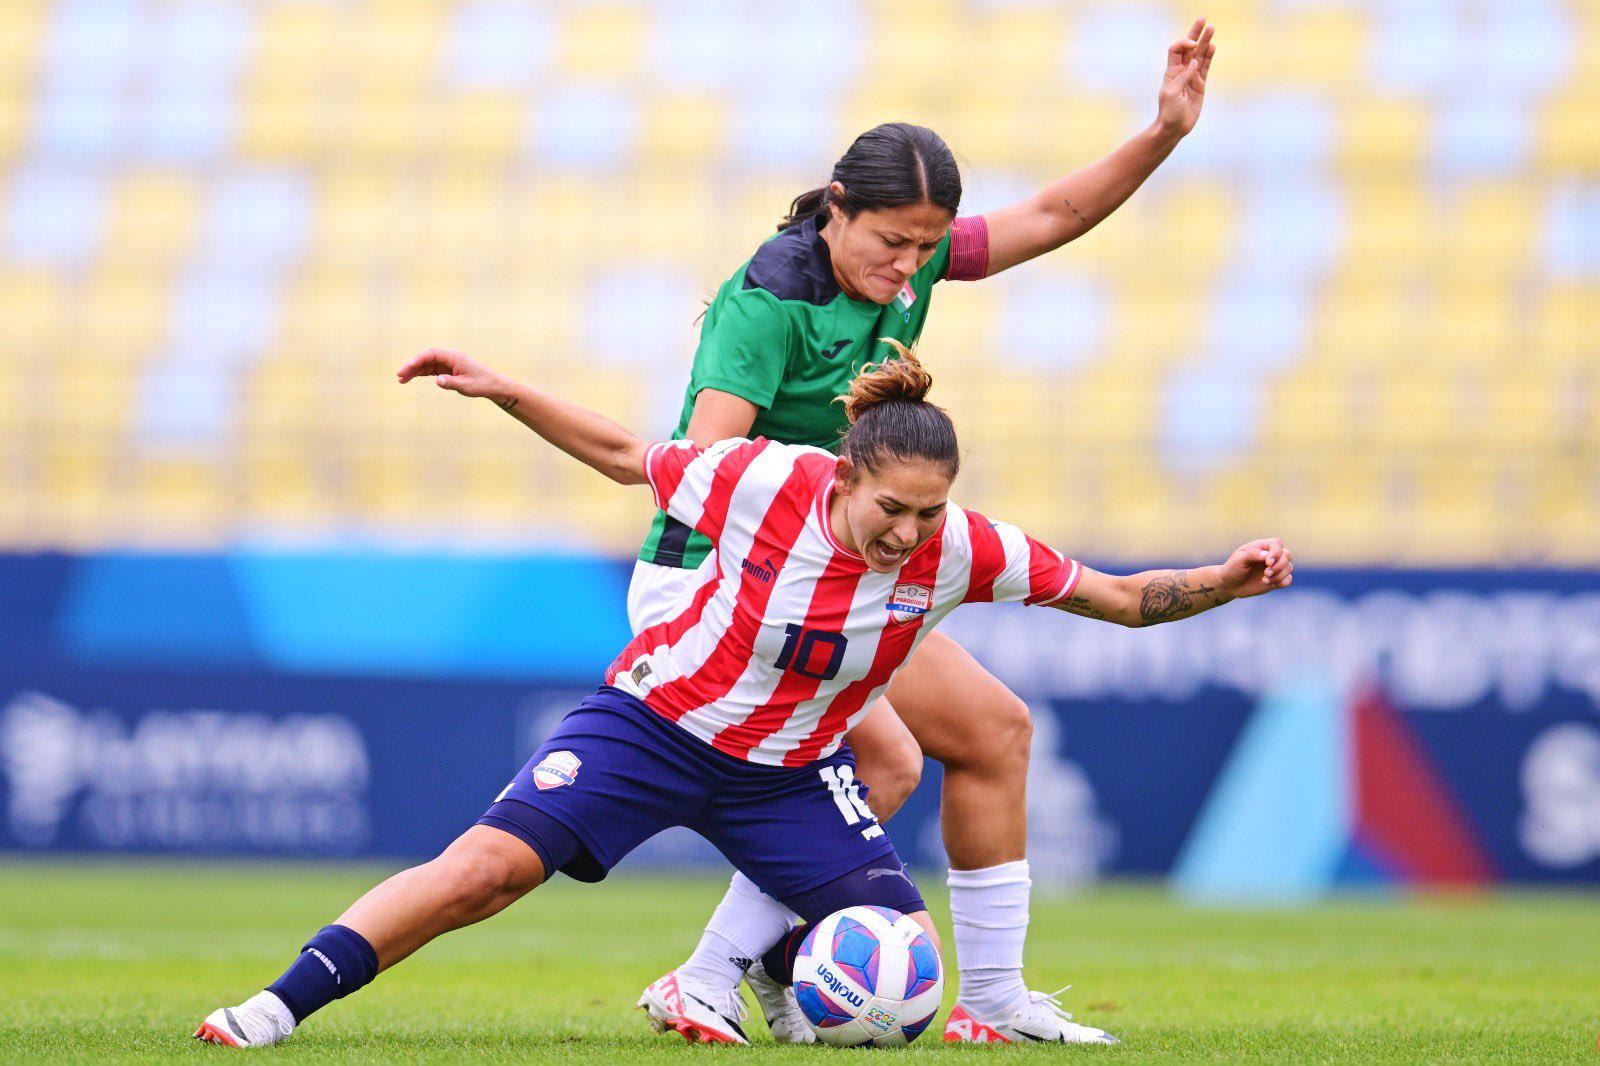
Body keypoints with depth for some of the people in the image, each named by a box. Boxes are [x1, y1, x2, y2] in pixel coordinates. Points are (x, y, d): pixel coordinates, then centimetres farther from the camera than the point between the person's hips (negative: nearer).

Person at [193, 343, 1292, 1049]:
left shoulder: (959, 550, -18)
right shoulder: (764, 483, -23)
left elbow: (1123, 599, -10)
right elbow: (624, 454, -8)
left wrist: (1225, 580, -25)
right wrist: (501, 390, -14)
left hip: (788, 773, 3)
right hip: (654, 718, -3)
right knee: (490, 865, -21)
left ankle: (740, 979, 15)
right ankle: (276, 1009, -17)